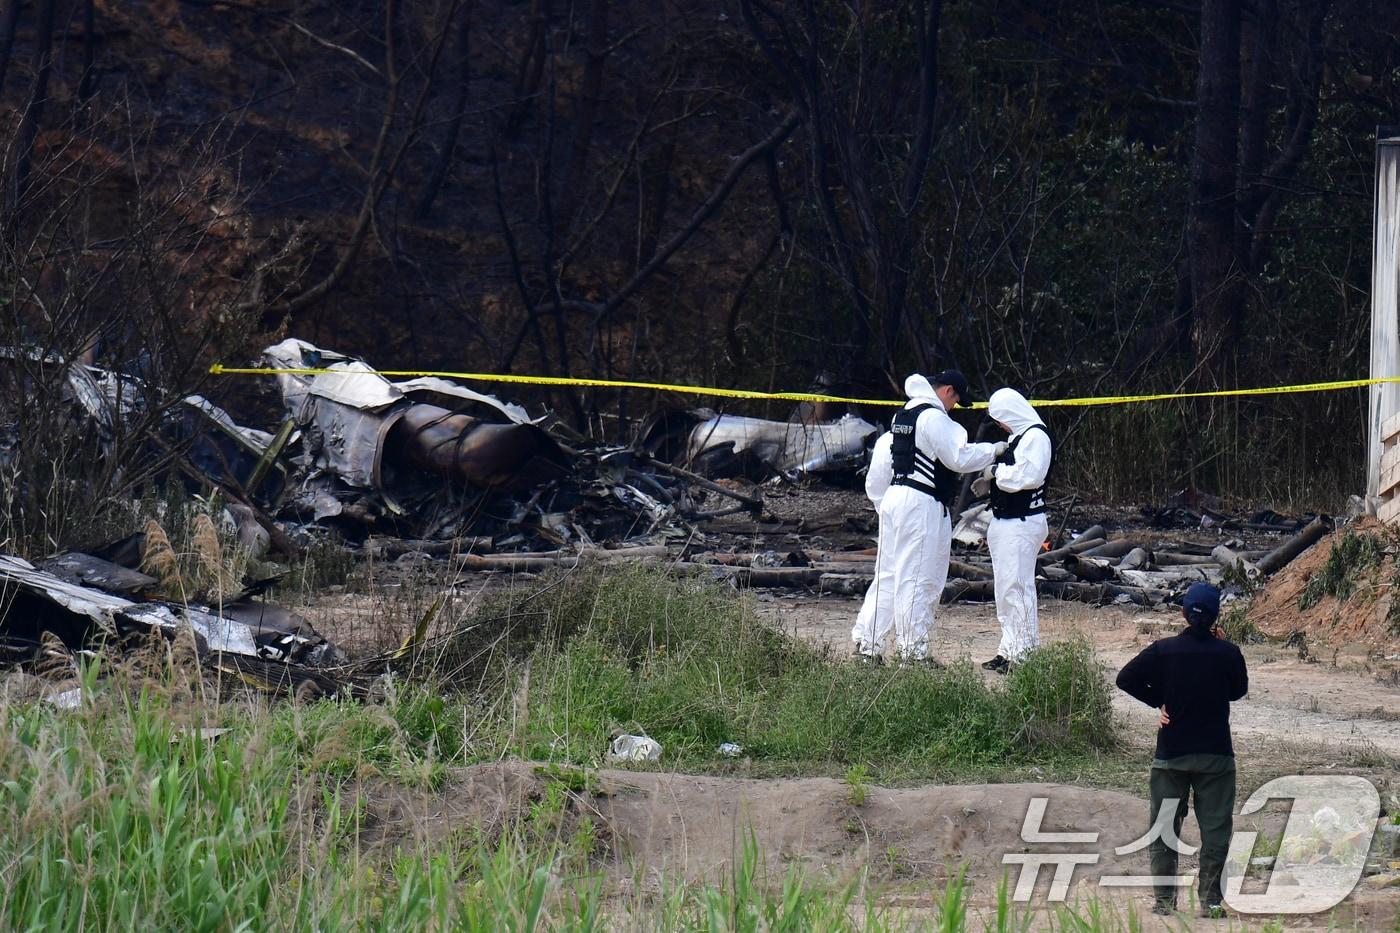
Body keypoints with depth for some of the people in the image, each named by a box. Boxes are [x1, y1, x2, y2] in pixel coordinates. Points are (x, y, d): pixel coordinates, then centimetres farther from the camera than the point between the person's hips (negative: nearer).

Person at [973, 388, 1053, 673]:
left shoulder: (1036, 436, -15)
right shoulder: (1020, 435, 17)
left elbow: (1028, 475, -26)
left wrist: (997, 472, -13)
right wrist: (990, 481, 8)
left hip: (1022, 524, -11)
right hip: (1006, 522, 11)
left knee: (1016, 587, -10)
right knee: (1005, 588, 16)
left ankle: (1025, 653, -6)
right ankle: (1009, 650, 23)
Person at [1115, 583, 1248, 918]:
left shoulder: (1163, 650, -7)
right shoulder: (1228, 653, -8)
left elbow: (1126, 679, -6)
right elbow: (1239, 690, 9)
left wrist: (1158, 701, 3)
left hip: (1171, 752, 1)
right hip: (1215, 753, -1)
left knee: (1164, 827, 9)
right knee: (1215, 827, 5)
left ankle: (1165, 899, 8)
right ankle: (1210, 899, 2)